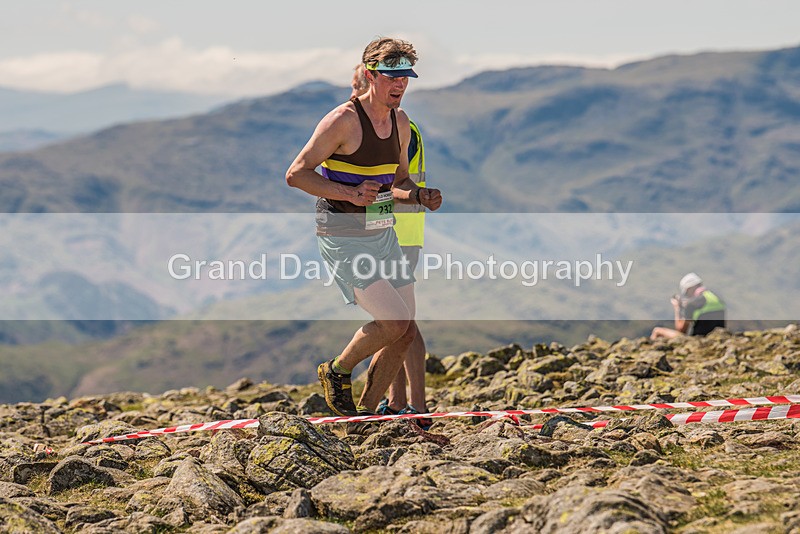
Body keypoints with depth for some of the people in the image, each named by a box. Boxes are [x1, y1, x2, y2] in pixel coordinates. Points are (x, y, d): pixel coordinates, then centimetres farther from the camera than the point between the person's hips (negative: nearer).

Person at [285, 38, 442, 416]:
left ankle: (366, 414, 18)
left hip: (383, 234, 8)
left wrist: (419, 196, -1)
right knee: (393, 322, -17)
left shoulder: (400, 122, 9)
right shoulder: (343, 120, -15)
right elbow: (296, 174, -15)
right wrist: (349, 193, -25)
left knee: (405, 333, 4)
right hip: (344, 238, -8)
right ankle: (336, 372, 9)